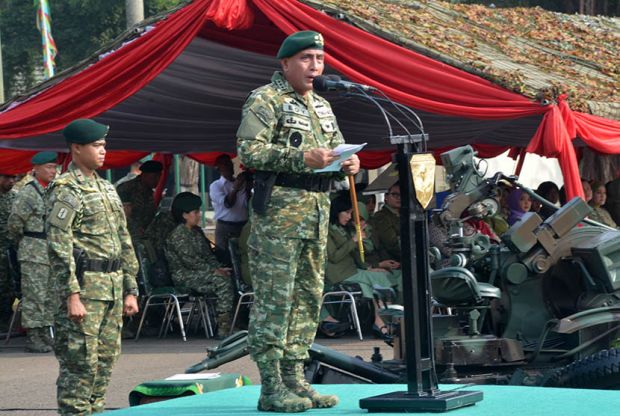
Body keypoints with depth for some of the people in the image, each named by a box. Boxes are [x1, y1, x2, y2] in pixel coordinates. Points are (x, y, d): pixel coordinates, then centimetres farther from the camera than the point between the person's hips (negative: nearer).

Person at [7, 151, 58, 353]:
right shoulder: (28, 192, -11)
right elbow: (15, 222, -10)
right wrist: (20, 243, 2)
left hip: (54, 253, 8)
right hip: (34, 254, -8)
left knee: (51, 296, 10)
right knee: (34, 296, -6)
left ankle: (46, 334, 16)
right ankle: (33, 338, -4)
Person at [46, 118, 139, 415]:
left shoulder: (107, 189, 18)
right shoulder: (65, 190, -8)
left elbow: (124, 242, 21)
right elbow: (58, 247, -15)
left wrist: (130, 290, 16)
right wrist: (72, 296, -21)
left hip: (113, 287, 8)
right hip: (84, 285, -8)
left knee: (105, 360, 10)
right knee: (80, 361, -8)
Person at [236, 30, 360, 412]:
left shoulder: (322, 106, 20)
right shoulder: (265, 100, -5)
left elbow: (337, 149, 26)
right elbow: (249, 150, -16)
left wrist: (349, 163, 2)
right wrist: (302, 157, -24)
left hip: (318, 209, 8)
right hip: (279, 208, -8)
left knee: (308, 296, 9)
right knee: (275, 297, -8)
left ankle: (295, 380, 15)